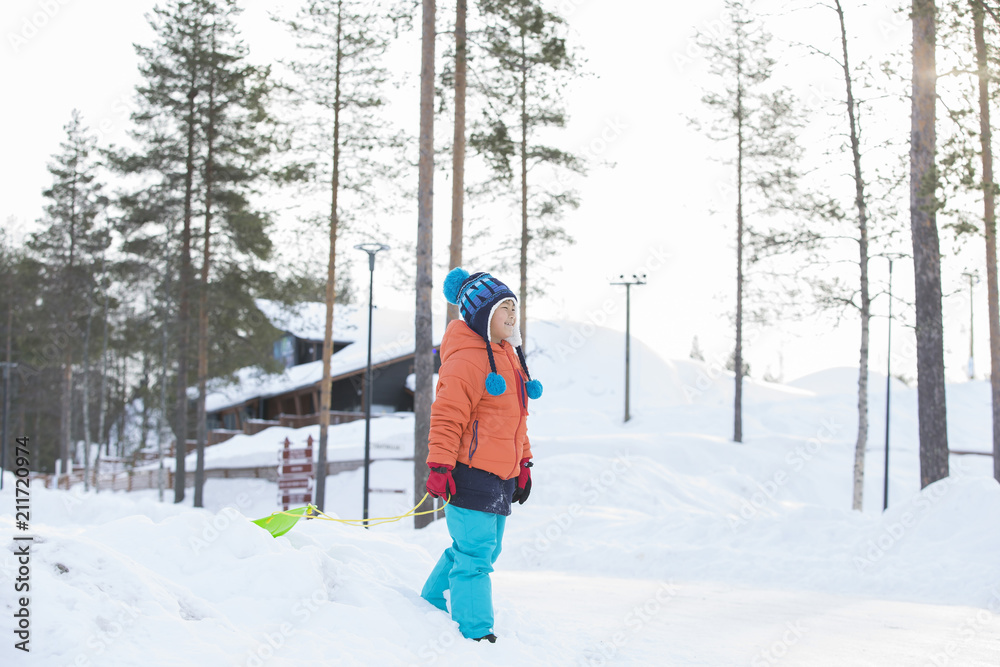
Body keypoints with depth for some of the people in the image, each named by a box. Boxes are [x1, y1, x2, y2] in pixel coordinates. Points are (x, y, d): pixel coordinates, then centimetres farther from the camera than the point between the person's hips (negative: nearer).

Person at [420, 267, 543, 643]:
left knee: (483, 551, 17)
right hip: (470, 475, -10)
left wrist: (522, 464, 22)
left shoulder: (509, 356, 17)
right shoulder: (467, 359, -14)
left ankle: (433, 605, 32)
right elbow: (447, 415, -18)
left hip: (501, 476, 10)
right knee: (475, 556, -7)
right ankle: (476, 634, -1)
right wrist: (439, 466, -22)